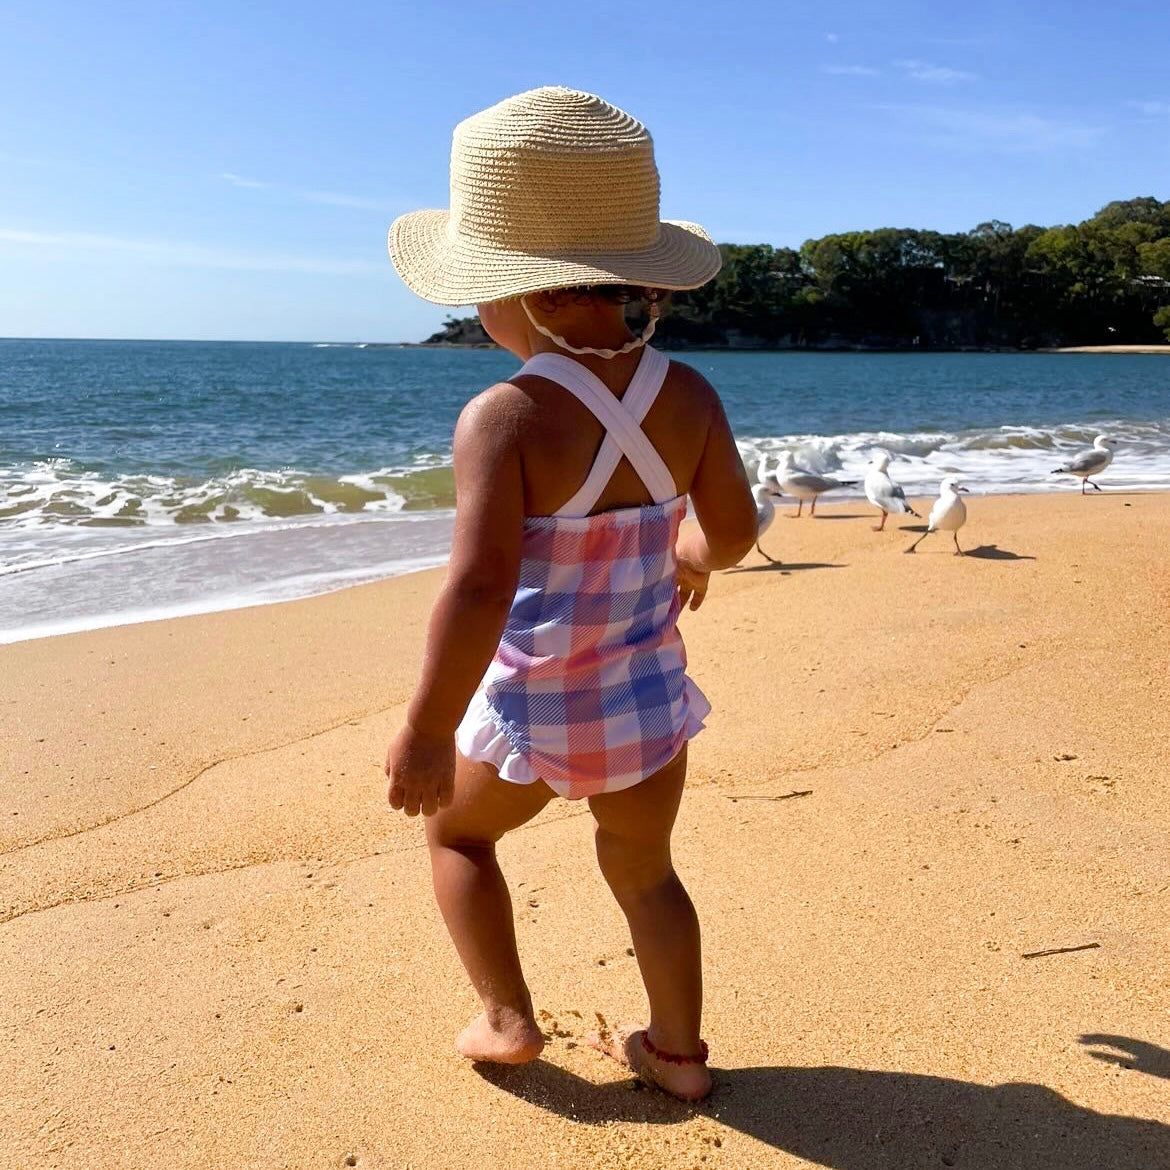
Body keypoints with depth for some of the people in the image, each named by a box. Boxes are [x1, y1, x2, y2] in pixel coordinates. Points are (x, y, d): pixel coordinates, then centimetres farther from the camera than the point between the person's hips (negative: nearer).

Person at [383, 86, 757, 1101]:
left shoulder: (505, 417, -25)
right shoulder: (688, 396, -9)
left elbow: (480, 587, -31)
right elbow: (737, 528, 2)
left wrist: (426, 729, -22)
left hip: (532, 712, -4)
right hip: (650, 698, 5)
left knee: (456, 830, 26)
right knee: (644, 868, 26)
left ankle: (508, 1019, 29)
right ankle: (679, 1052, 38)